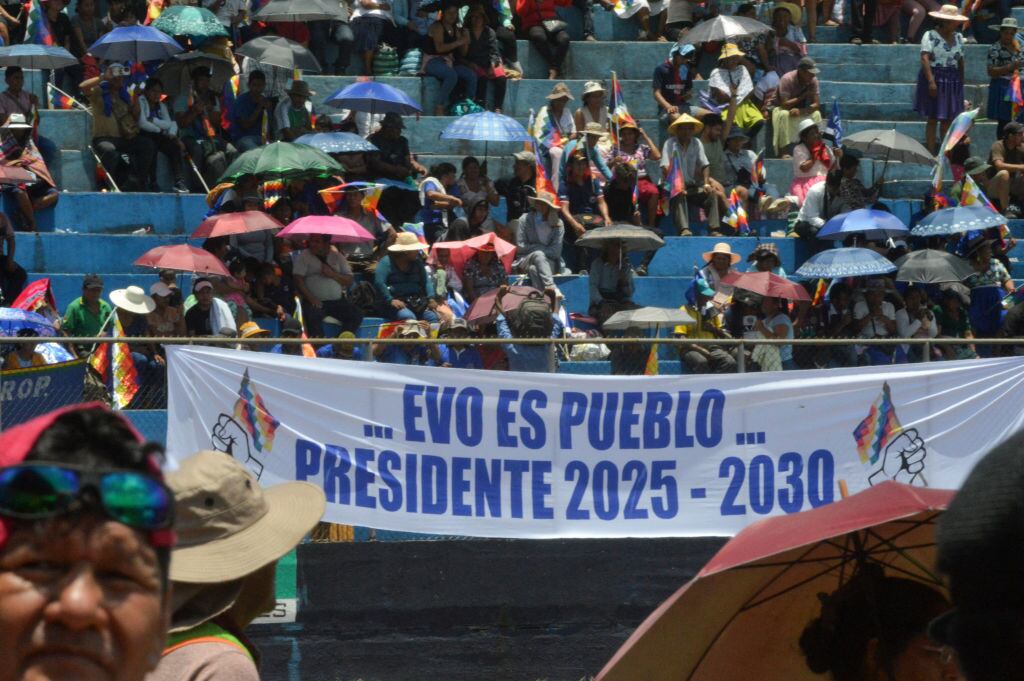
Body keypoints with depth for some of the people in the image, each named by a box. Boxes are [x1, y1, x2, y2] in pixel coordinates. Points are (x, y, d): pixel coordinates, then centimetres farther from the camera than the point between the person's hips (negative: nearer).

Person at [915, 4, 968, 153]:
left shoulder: (958, 37, 11)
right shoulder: (930, 35, -8)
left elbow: (961, 61, 15)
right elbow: (925, 58, -17)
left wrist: (961, 82, 11)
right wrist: (931, 81, -26)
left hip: (953, 82, 5)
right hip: (935, 78, -5)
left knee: (948, 119, 5)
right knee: (933, 118, -3)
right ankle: (931, 153, -1)